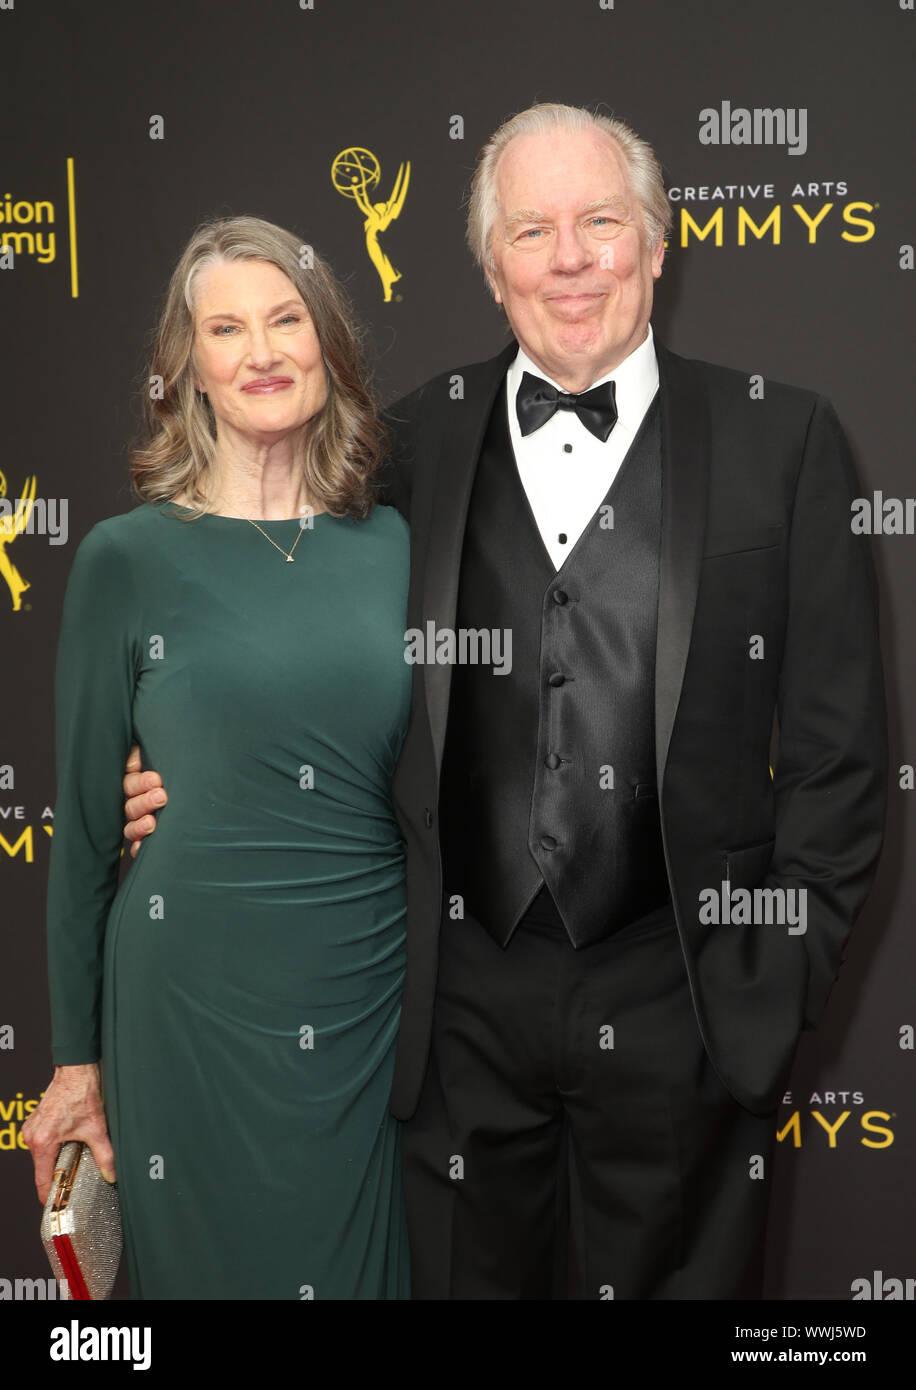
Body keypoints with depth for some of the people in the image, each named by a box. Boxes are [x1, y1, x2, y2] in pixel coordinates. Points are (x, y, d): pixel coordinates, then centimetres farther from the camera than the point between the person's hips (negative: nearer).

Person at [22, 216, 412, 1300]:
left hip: (372, 1004, 3)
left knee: (366, 1264, 17)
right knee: (209, 1262, 13)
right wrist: (75, 1057, 3)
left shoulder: (397, 547, 3)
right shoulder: (126, 559, -5)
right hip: (191, 1006, -2)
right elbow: (85, 821, 0)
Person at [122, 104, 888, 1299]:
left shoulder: (781, 439, -2)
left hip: (680, 1007, -1)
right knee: (463, 1276, 17)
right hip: (462, 1004, 2)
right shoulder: (414, 442, 4)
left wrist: (780, 980, -5)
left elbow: (837, 748, -2)